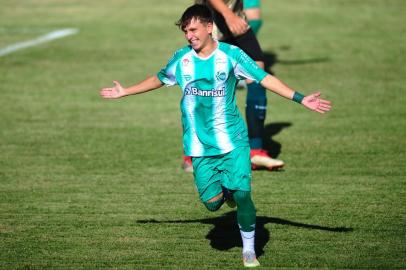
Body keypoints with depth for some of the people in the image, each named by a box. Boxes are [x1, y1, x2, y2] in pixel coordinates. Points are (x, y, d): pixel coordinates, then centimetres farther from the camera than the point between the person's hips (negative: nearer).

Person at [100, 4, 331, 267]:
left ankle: (249, 250, 9)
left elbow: (265, 78, -9)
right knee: (212, 202, -6)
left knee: (242, 196, -12)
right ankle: (226, 192, 32)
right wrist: (125, 92, 29)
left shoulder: (231, 54, -6)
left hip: (233, 140, -2)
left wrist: (300, 99, -16)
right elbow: (159, 79, 21)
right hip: (199, 145, 2)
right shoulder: (181, 58, 3)